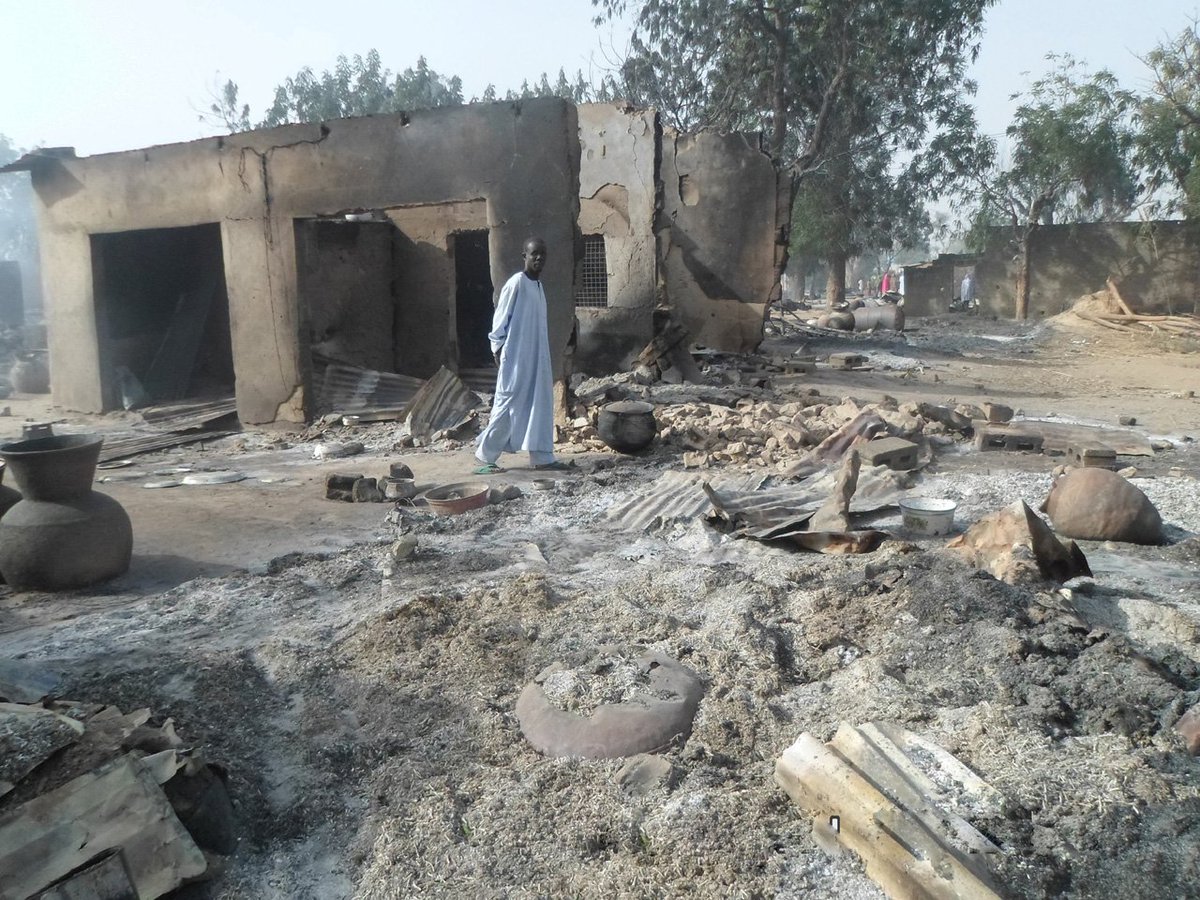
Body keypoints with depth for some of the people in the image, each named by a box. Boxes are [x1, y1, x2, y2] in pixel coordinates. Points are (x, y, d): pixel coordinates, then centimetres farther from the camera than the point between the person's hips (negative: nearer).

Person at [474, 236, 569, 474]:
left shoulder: (538, 285, 13)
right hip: (516, 357, -8)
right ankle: (485, 456, 6)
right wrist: (497, 348, -11)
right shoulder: (516, 283, -12)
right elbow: (500, 318, -10)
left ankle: (542, 456, 12)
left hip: (537, 356, 8)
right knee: (507, 405, -4)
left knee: (541, 403, 7)